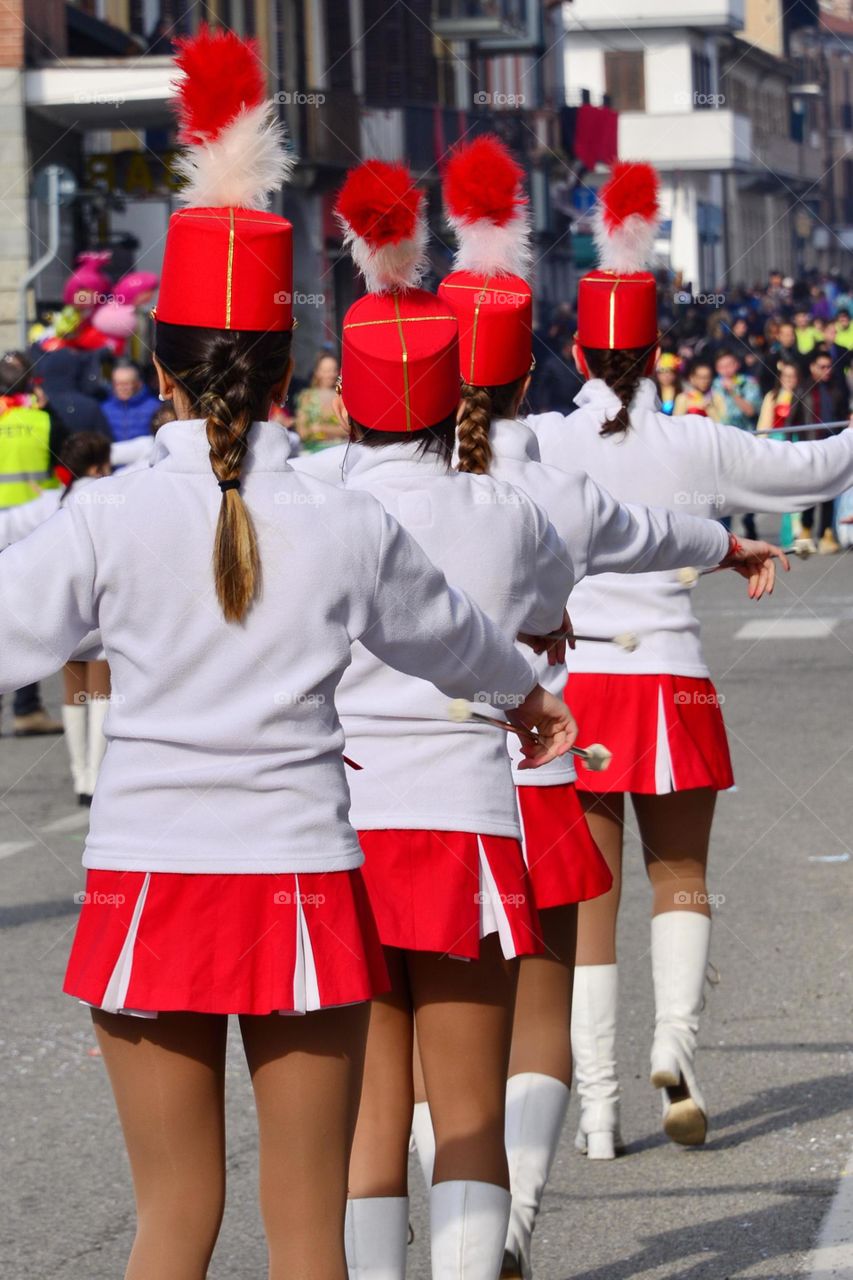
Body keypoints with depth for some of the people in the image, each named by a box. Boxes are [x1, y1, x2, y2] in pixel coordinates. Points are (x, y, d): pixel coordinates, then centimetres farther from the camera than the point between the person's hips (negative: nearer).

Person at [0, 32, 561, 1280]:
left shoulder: (112, 516, -6)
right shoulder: (348, 526, 0)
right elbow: (446, 633, 19)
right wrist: (525, 688, 41)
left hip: (149, 882, 0)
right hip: (300, 883, 0)